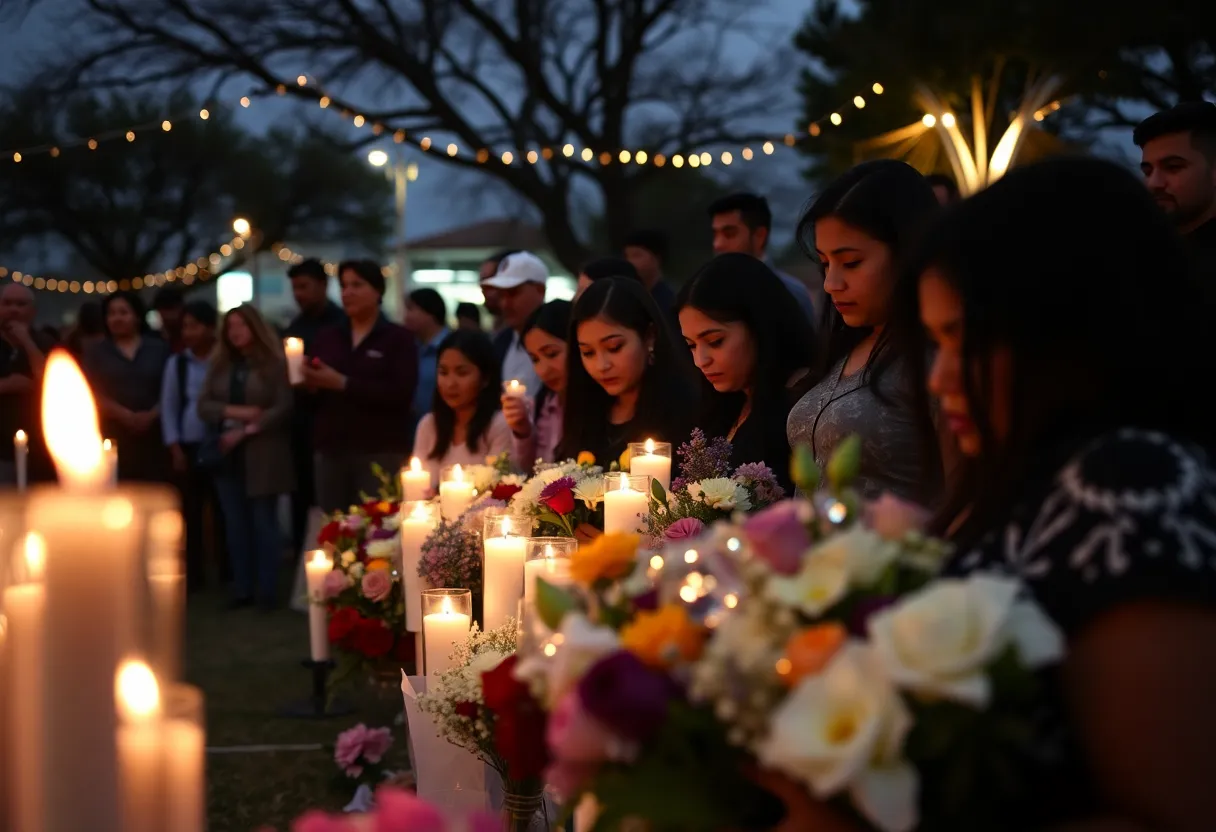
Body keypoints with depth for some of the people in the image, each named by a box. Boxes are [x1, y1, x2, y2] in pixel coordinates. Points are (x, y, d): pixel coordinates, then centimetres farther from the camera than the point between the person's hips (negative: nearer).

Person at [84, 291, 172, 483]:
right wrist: (126, 415, -12)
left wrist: (152, 415, -12)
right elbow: (94, 394, 1)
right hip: (112, 436, 0)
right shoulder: (97, 353, 11)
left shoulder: (159, 349, 11)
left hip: (152, 436, 0)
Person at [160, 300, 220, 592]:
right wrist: (175, 448, 2)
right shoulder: (176, 363, 6)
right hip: (187, 447, 3)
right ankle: (193, 574, 13)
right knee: (190, 513, 6)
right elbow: (169, 408, 8)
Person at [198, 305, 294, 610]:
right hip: (228, 454, 5)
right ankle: (242, 589, 10)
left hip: (262, 455, -5)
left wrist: (246, 430, -14)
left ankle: (267, 590, 2)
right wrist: (235, 412, -11)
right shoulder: (220, 365, 13)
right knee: (235, 523, 5)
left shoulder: (275, 363, -4)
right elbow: (204, 405, 6)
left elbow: (283, 408, -11)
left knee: (264, 521, -3)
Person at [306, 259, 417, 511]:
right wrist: (308, 382, -11)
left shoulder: (398, 338, 1)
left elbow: (401, 393, -13)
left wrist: (343, 384, -17)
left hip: (381, 453, -4)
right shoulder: (327, 337, 14)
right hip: (331, 451, 4)